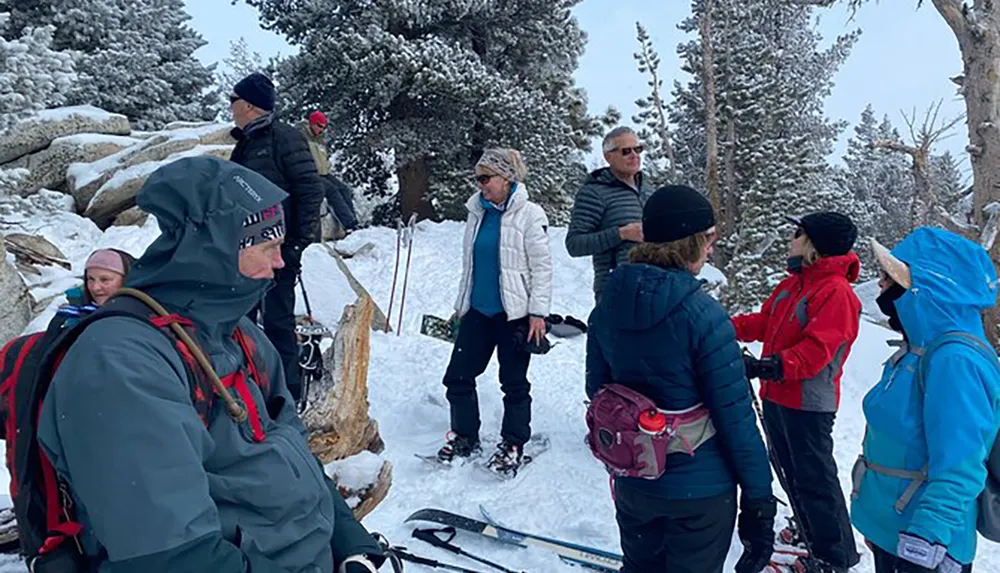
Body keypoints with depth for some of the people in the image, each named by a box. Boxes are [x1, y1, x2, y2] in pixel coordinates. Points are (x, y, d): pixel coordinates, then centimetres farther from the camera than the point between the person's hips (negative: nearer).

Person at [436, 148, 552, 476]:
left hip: (514, 313, -6)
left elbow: (542, 267, -10)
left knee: (514, 382, 5)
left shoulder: (529, 215, -9)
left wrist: (538, 313, -14)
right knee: (458, 375, 6)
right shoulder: (478, 213, 9)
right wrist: (460, 305, 18)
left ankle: (513, 444, 21)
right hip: (478, 311, 6)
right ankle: (465, 437, 23)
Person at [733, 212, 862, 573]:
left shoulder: (837, 293, -20)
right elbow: (764, 321, 15)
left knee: (815, 478, 1)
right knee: (792, 471, 23)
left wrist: (768, 366, -36)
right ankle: (809, 529, 42)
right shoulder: (793, 283, 11)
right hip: (777, 396, 9)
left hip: (808, 404, -9)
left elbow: (815, 352, -28)